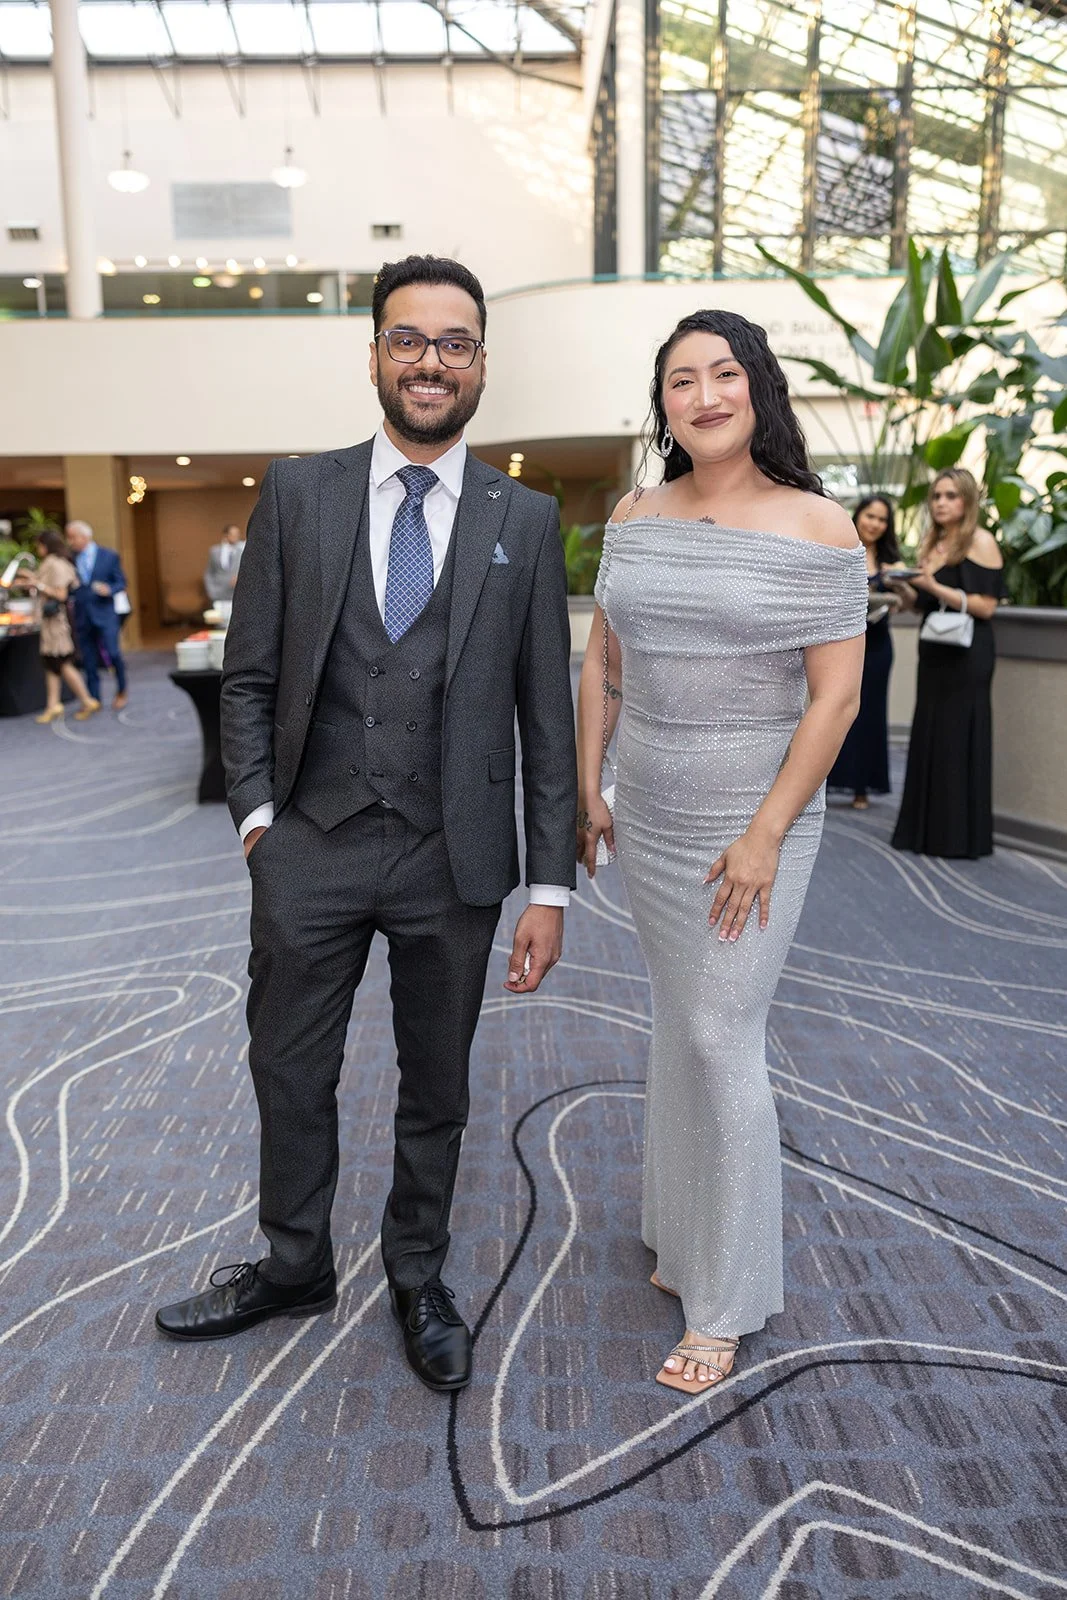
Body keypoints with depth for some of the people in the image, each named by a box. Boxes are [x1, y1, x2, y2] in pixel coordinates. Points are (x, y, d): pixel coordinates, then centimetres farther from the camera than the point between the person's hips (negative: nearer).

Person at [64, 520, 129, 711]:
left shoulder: (109, 556, 2)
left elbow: (121, 583, 4)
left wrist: (109, 589, -16)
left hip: (104, 613, -3)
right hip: (82, 616, 3)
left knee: (113, 653, -10)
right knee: (89, 661, 4)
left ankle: (121, 691, 14)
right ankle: (93, 700, 12)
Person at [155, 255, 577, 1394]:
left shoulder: (525, 521, 1)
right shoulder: (296, 494, 2)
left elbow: (548, 714, 0)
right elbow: (249, 677, 5)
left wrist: (550, 885, -4)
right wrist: (257, 816, -6)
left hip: (454, 862, 0)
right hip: (311, 848, 1)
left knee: (436, 1088, 15)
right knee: (289, 1074, 16)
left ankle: (417, 1278, 39)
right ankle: (294, 1267, 41)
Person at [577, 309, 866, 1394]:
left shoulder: (815, 527, -10)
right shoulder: (634, 517, 6)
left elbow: (836, 696, -12)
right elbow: (603, 664, 11)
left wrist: (765, 836, -16)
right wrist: (586, 789, 7)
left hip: (753, 817, -5)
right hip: (648, 814, 5)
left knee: (721, 1038, -3)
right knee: (677, 1022, 16)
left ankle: (724, 1302, 16)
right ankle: (683, 1234, 37)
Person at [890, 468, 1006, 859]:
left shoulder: (981, 542, -7)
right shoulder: (930, 544, 15)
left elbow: (986, 606, -14)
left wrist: (935, 587, -22)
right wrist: (903, 587, 0)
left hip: (967, 654, -7)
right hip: (933, 651, 7)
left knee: (958, 739, -5)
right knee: (928, 738, 8)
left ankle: (961, 836, 2)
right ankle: (928, 829, 16)